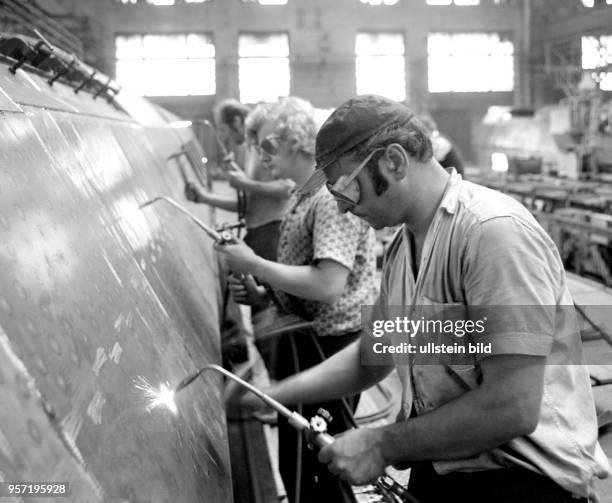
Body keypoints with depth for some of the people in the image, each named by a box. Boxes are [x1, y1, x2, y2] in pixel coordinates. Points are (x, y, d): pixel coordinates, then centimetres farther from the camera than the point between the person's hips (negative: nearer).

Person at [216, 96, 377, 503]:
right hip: (302, 340, 10)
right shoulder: (304, 196, 11)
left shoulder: (334, 196, -20)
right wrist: (263, 294, 4)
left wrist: (253, 264, -21)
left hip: (329, 346, -10)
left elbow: (328, 284, -29)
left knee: (325, 466, 2)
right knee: (299, 462, 20)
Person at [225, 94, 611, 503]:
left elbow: (513, 409, -23)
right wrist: (269, 396, 15)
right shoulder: (404, 247, 10)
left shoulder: (496, 232, -19)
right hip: (436, 469, 8)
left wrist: (383, 445, -15)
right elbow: (369, 357, 22)